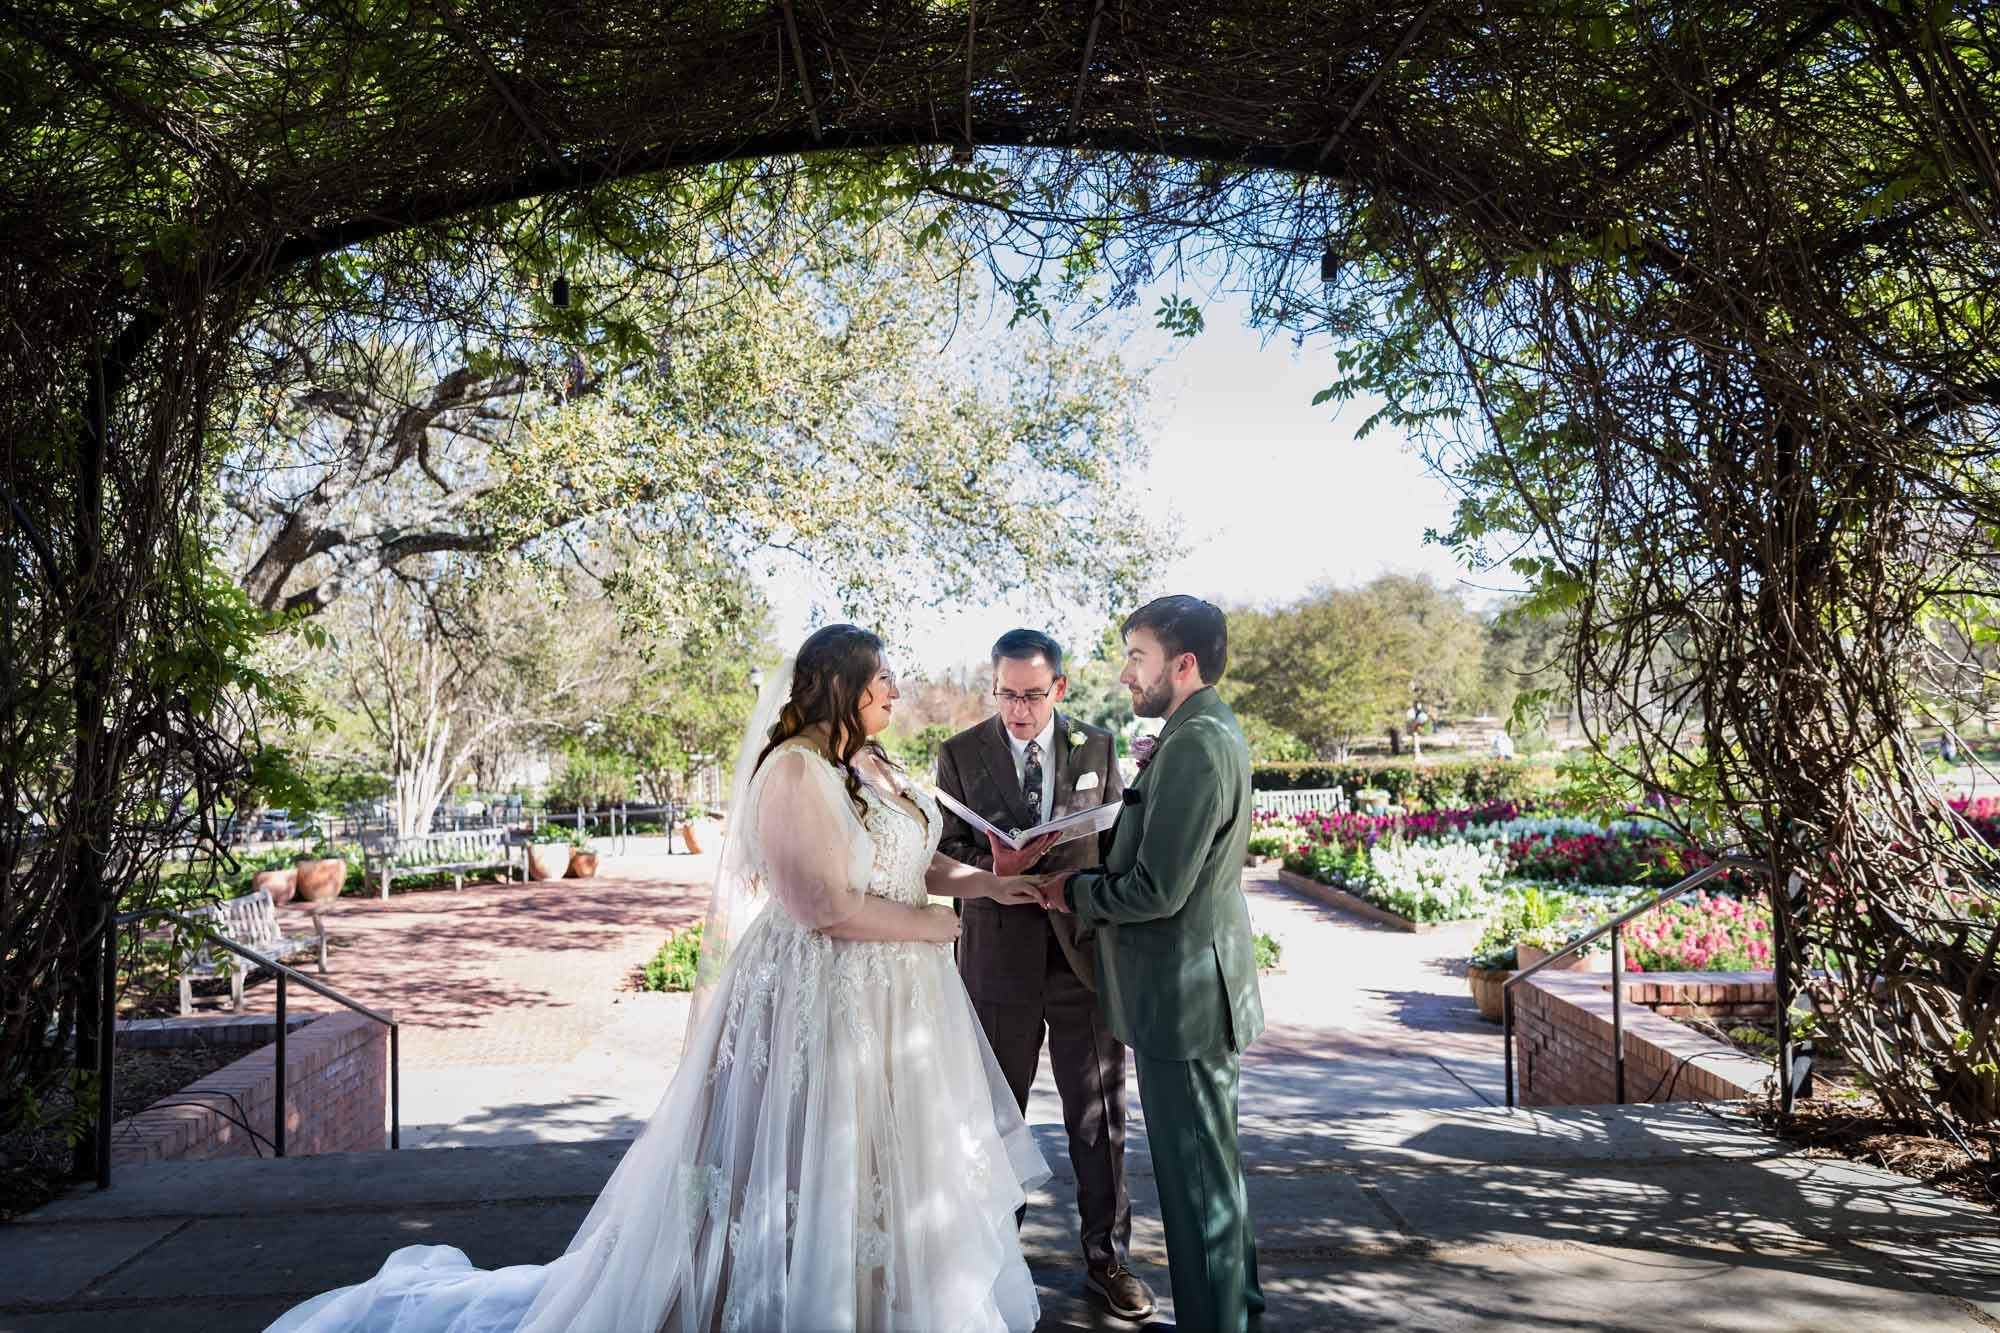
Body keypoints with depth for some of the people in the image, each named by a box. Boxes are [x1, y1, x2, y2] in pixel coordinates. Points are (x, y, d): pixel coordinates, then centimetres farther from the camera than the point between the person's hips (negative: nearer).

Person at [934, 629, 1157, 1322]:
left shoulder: (1097, 747, 3)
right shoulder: (960, 753, 0)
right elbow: (945, 848, -1)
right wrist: (993, 867, -22)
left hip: (1085, 951, 1)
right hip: (1000, 955, 0)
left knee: (1098, 1118, 8)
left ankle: (1107, 1259, 24)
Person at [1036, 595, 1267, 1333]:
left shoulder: (1195, 746, -22)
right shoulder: (1210, 734, 10)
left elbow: (1155, 890, -24)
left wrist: (1072, 892, -10)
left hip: (1183, 995, -11)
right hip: (1198, 989, 11)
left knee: (1196, 1174, 3)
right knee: (1211, 1160, 24)